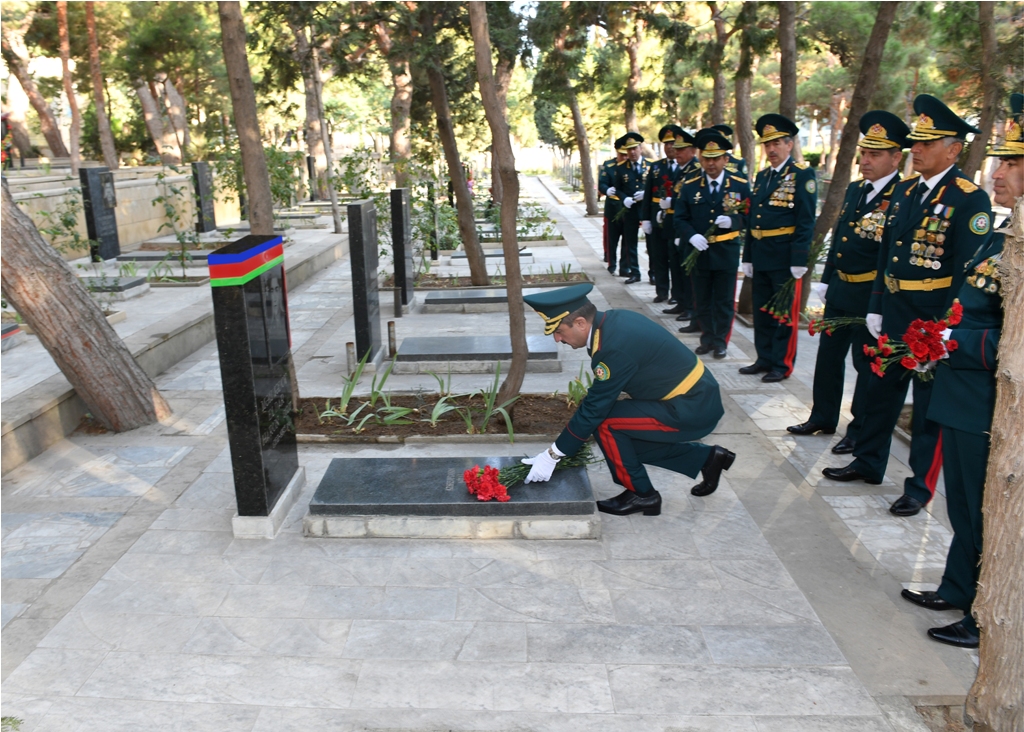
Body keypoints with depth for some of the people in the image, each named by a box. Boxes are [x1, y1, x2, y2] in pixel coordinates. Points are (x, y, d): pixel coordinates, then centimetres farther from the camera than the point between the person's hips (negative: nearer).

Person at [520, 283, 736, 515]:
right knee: (627, 442, 14)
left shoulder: (615, 348, -27)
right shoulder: (614, 319, 0)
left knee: (606, 423, -14)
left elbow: (594, 409, -21)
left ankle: (641, 495, 3)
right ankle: (706, 457, 23)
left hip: (693, 410, -9)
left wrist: (552, 456, -13)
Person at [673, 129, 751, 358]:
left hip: (727, 253, -1)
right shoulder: (689, 186, 1)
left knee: (724, 301, 6)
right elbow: (680, 218, 1)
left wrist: (732, 221, -20)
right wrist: (691, 236, -18)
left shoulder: (740, 185, -1)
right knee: (702, 301, 12)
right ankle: (707, 339, 26)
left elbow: (750, 217, 0)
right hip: (698, 252, 1)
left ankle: (720, 341, 19)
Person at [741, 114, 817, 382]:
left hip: (785, 257, -7)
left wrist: (799, 260, -18)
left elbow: (806, 221, -13)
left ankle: (782, 365, 12)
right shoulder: (762, 176, 14)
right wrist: (748, 257, 12)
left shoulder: (802, 174, -7)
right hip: (760, 256, 7)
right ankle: (764, 359, 25)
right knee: (761, 312, 14)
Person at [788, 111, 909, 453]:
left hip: (871, 296, -8)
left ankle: (860, 432, 20)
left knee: (867, 364, 6)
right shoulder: (855, 189, 10)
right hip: (840, 290, 8)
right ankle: (823, 417, 33)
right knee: (829, 355, 17)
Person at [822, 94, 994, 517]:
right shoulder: (905, 190, 9)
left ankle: (921, 486, 19)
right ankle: (868, 462, 34)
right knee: (881, 391, 18)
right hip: (894, 314, 7)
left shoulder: (970, 200, -13)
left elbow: (969, 270, -16)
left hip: (935, 321, -7)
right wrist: (876, 307, 9)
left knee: (930, 404, 6)